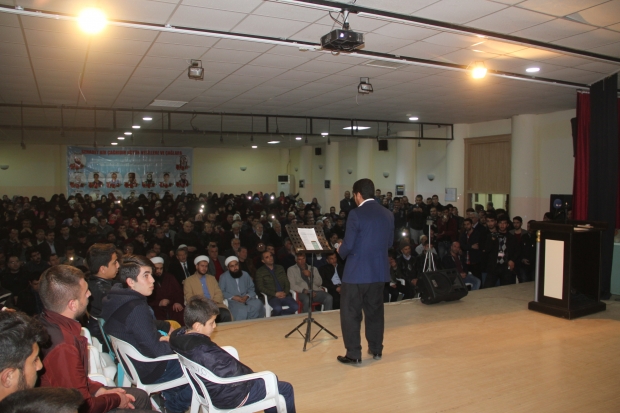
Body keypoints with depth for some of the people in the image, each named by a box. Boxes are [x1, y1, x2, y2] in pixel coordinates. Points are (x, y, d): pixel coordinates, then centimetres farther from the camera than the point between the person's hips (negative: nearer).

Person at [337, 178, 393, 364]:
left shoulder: (356, 214, -16)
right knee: (375, 311, 18)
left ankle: (353, 354, 8)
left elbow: (348, 245, -17)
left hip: (357, 272, -7)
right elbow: (389, 242, 12)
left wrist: (340, 251, 4)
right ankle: (376, 349, 28)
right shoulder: (388, 214, 4)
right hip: (379, 271, 7)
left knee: (350, 313, 4)